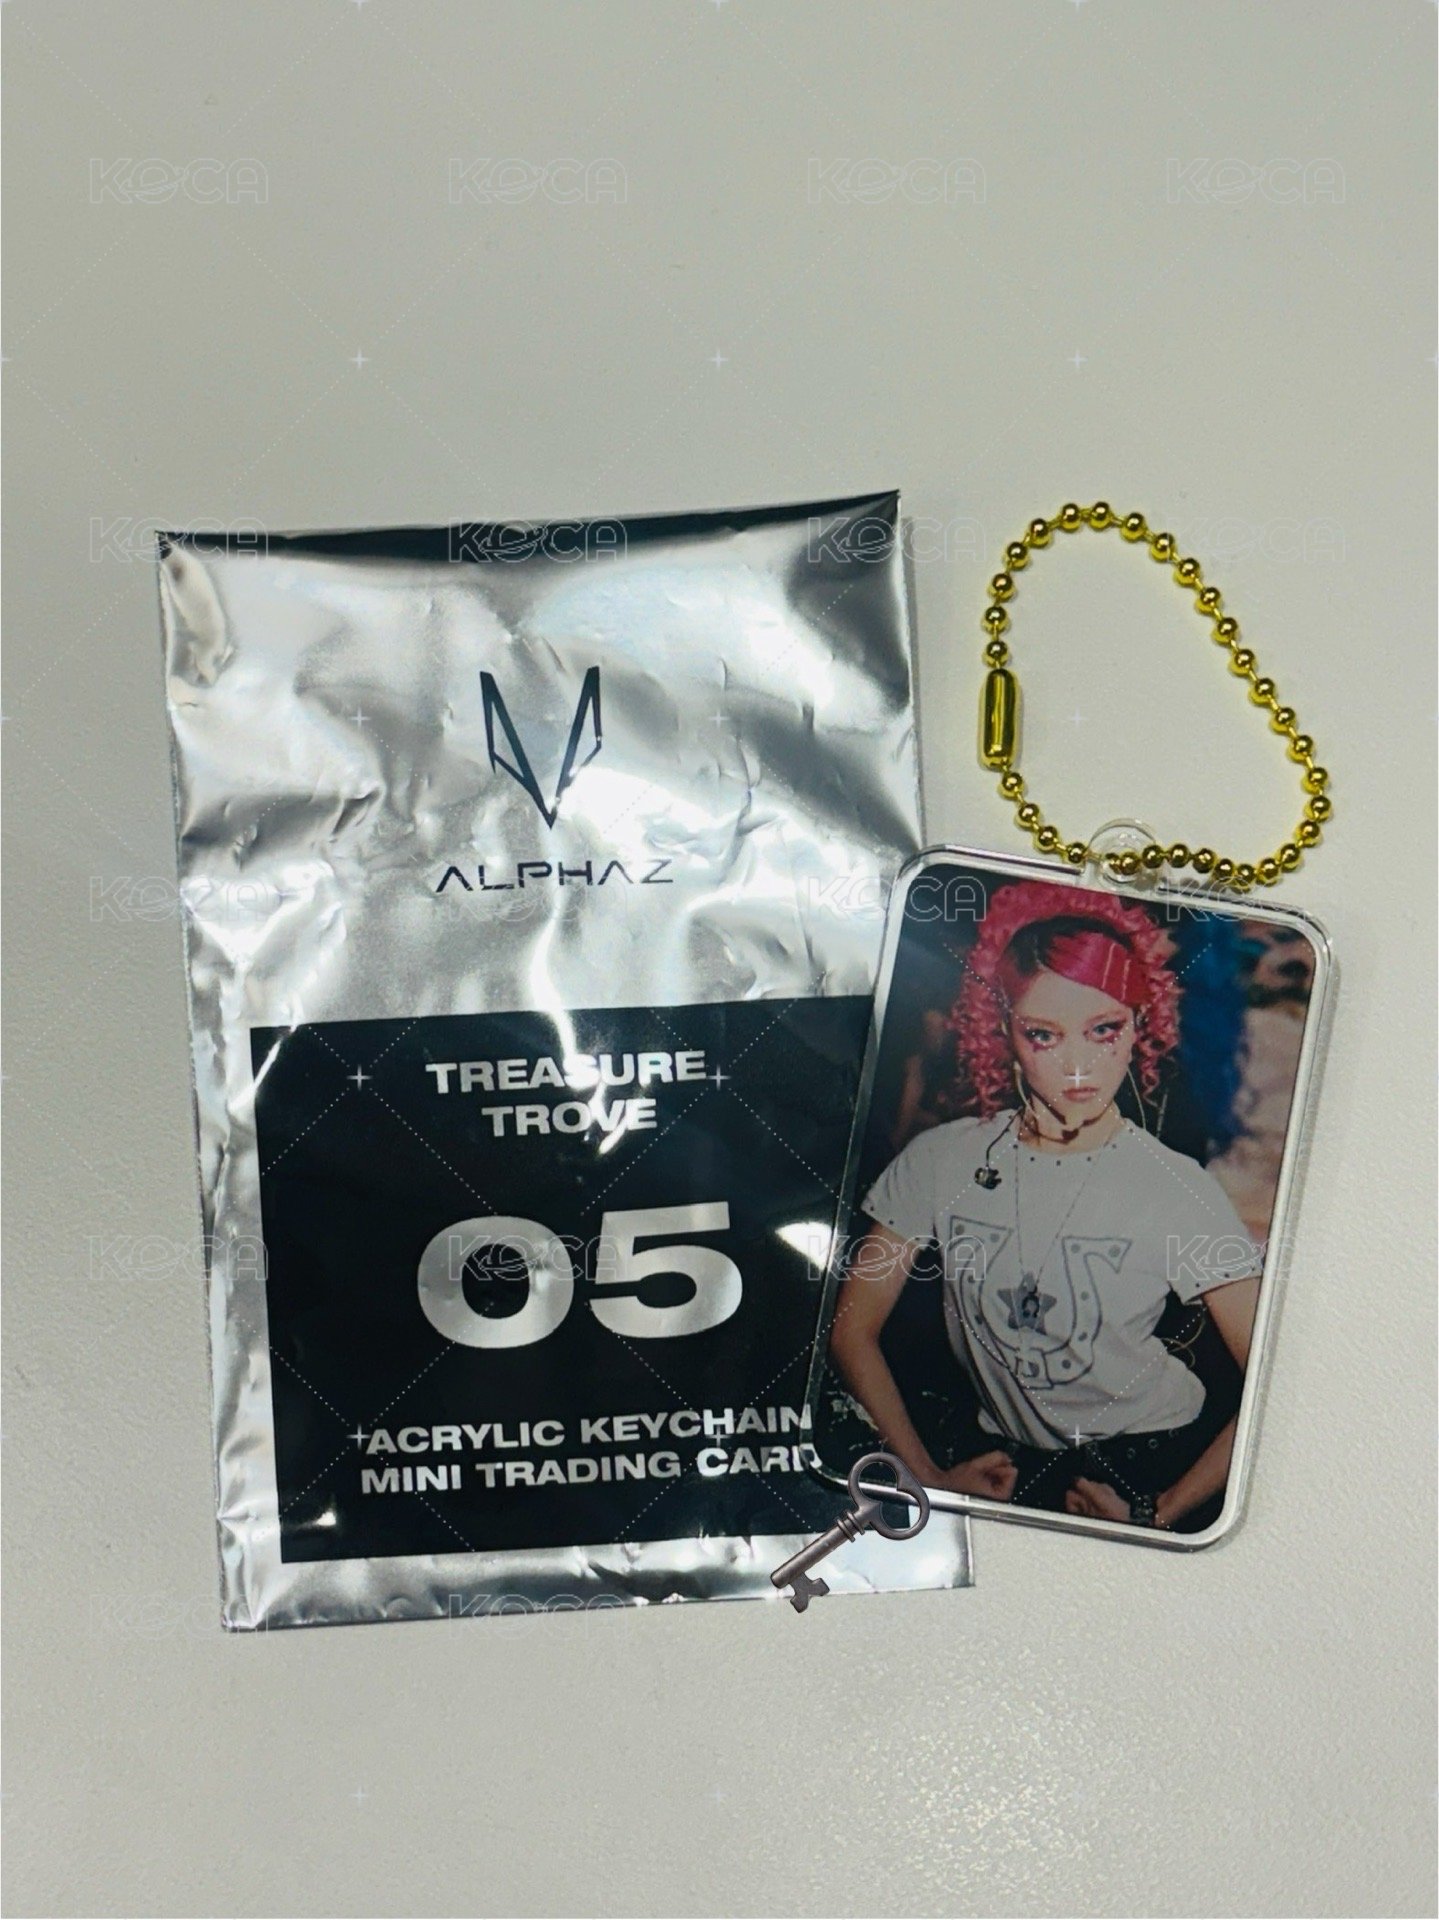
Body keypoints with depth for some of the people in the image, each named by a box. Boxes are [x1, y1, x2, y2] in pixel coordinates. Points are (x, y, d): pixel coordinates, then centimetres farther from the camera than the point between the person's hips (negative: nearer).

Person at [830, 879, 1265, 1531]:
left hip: (1154, 1467, -2)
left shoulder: (1178, 1189, -12)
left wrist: (1158, 1515, -14)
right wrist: (930, 1477, -2)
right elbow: (852, 1332, 3)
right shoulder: (940, 1161, -5)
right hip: (1003, 1463, 2)